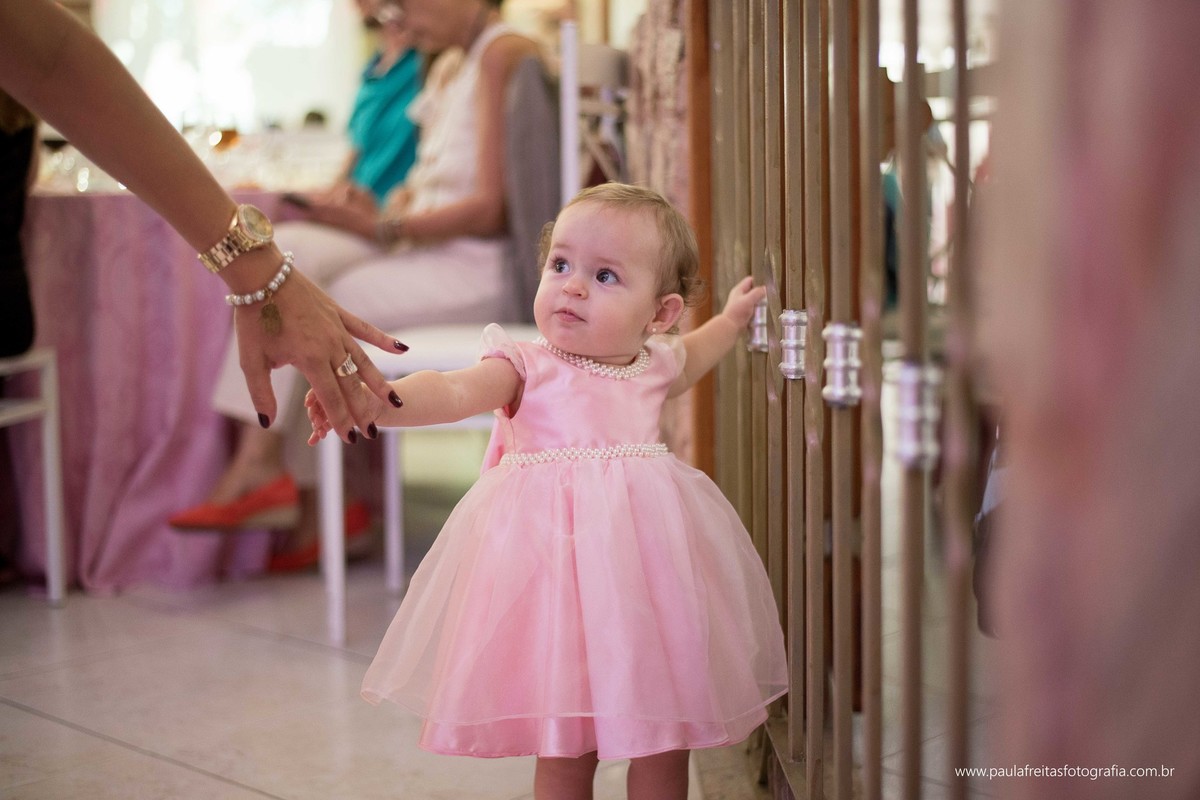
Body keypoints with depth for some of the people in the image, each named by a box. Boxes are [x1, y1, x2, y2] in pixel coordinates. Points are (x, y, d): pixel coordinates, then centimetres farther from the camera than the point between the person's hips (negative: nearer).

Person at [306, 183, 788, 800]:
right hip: (553, 562, -4)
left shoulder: (654, 365, 9)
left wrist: (733, 317, 37)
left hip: (644, 561, 4)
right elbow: (455, 391, -25)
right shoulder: (528, 367, -6)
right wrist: (373, 397, -41)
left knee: (663, 751, 10)